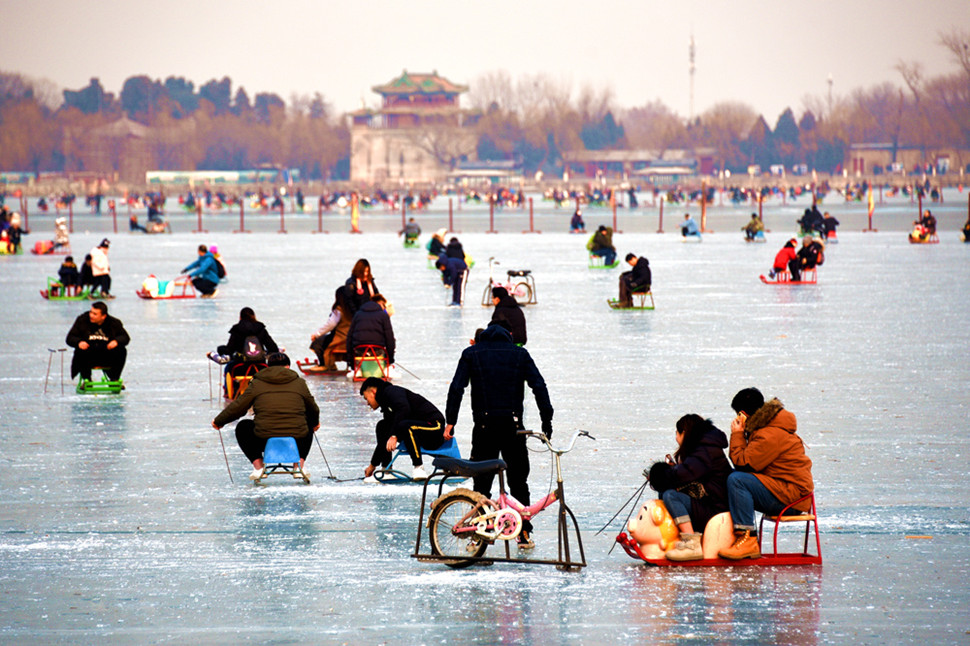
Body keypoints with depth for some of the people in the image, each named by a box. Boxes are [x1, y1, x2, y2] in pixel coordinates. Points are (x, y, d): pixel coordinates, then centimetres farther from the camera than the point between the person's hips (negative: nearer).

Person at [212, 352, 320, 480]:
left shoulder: (257, 383, 7)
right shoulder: (299, 382, 12)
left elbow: (237, 408, 9)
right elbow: (313, 409, 25)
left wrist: (218, 421, 27)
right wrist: (315, 423, 49)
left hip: (264, 440, -2)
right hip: (297, 440, 2)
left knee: (242, 427, 28)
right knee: (309, 426, 36)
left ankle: (258, 465, 11)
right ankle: (299, 464, 17)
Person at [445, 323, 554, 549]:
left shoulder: (471, 354, 8)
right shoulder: (520, 354, 10)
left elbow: (457, 388, -1)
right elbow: (539, 386, 3)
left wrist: (450, 421, -1)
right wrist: (547, 420, 4)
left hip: (484, 426, -1)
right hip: (513, 425, 1)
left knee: (481, 482, 4)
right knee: (518, 481, 10)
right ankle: (524, 534, 9)